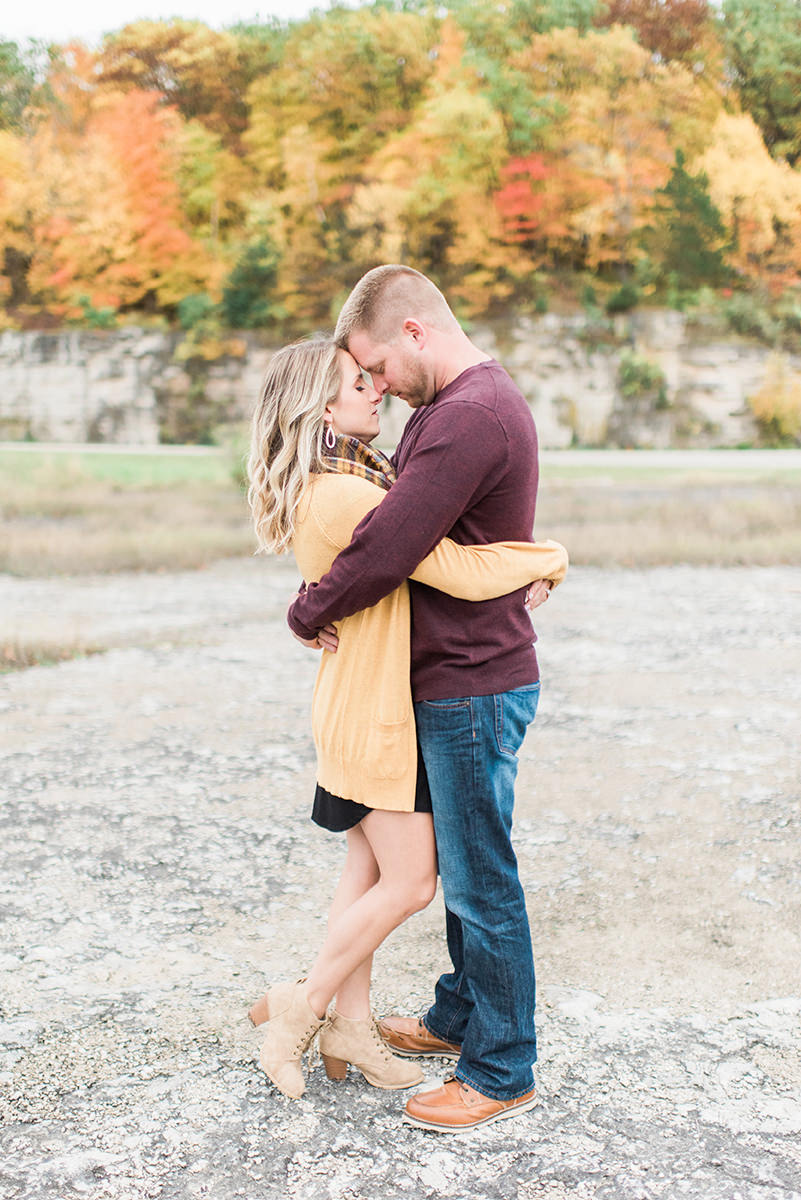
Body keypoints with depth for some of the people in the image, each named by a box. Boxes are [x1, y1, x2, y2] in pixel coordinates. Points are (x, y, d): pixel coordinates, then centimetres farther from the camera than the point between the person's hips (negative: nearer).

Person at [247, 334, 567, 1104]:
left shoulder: (352, 481, 8)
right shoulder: (344, 496, -25)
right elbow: (463, 574, -27)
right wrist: (549, 557, -11)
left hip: (373, 701, 10)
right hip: (373, 709, -10)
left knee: (370, 868, 15)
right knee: (409, 882, 0)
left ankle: (349, 1021, 26)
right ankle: (301, 1008, 14)